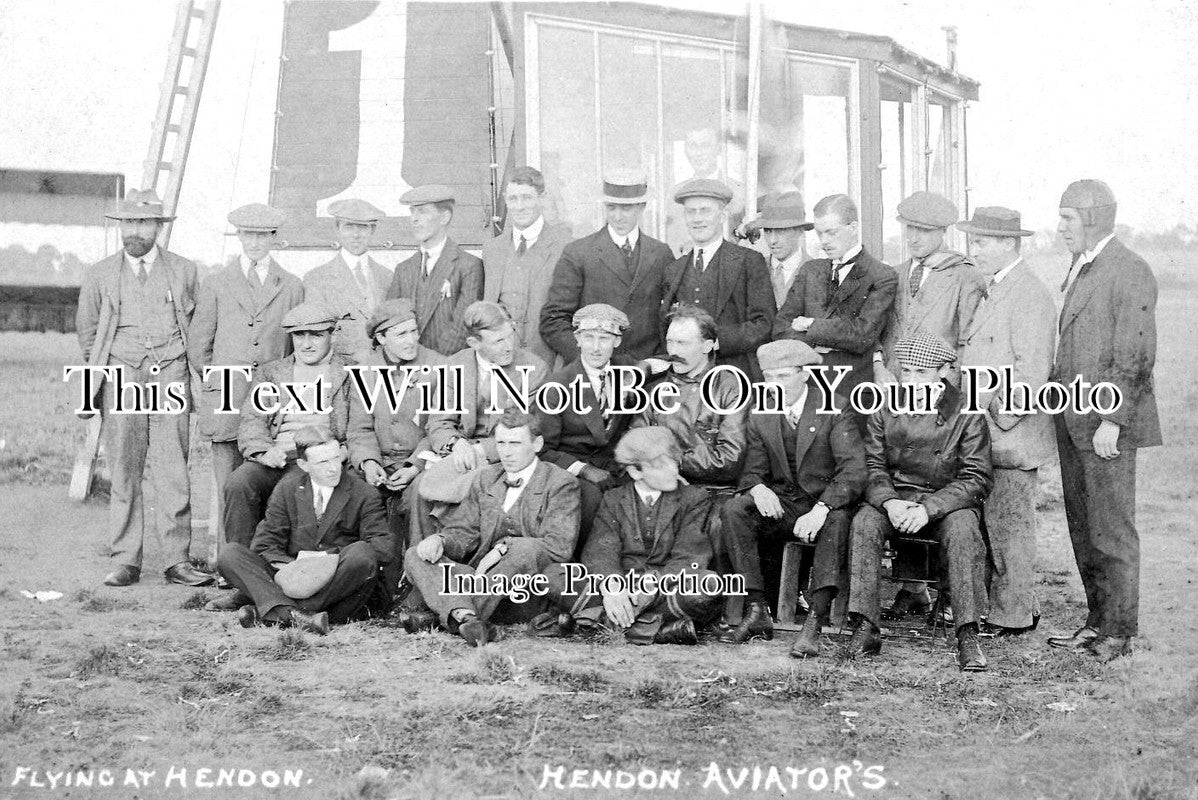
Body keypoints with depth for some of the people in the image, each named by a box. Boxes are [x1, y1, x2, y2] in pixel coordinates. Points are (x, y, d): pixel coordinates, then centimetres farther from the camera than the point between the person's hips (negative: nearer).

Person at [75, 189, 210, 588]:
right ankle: (125, 561, 1)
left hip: (171, 375, 0)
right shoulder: (99, 275, 10)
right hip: (122, 376, 1)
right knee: (124, 472, -2)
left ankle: (179, 561, -5)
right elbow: (87, 332, 20)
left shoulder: (183, 271, 10)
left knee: (173, 472, -6)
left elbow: (197, 326, 18)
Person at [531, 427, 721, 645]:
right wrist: (611, 587, -27)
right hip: (621, 587, 1)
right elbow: (600, 552, -3)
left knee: (710, 584, -36)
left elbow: (690, 557, -5)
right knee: (554, 576, -22)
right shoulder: (613, 499, 11)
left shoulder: (694, 498, 8)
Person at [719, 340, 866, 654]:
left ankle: (816, 620, -42)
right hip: (780, 506, 4)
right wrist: (757, 488, -22)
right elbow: (752, 469, 6)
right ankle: (756, 611, -23)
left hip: (827, 503, -4)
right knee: (733, 510, -22)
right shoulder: (761, 417, 6)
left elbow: (853, 470, -19)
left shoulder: (833, 410, -9)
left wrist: (821, 508, -35)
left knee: (838, 518, -38)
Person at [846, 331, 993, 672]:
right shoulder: (885, 410, 6)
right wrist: (889, 502, -18)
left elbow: (977, 478, -9)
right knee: (864, 522, -28)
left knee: (963, 529, -35)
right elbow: (873, 467, 5)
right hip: (894, 499, 2)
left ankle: (968, 635, -36)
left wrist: (928, 509, -22)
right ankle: (865, 628, -29)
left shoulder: (966, 414, -4)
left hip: (948, 502, -2)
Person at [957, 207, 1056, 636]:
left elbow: (1032, 372, -18)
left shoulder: (1031, 297, -13)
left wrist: (998, 417, -17)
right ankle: (1002, 604, 18)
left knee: (1008, 524, -2)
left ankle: (1013, 615, 5)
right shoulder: (991, 291, 17)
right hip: (982, 431, 9)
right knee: (991, 523, 11)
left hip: (1011, 435, -9)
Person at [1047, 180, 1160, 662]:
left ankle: (1119, 632, 4)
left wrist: (1111, 421, -19)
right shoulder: (1081, 267, 16)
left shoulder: (1131, 273, -13)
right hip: (1073, 420, 9)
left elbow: (1135, 357, -17)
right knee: (1082, 527, 12)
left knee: (1111, 531, -3)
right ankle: (1097, 621, 20)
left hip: (1108, 424, -9)